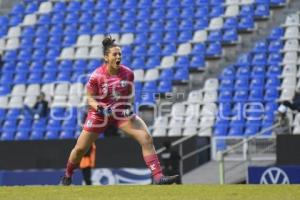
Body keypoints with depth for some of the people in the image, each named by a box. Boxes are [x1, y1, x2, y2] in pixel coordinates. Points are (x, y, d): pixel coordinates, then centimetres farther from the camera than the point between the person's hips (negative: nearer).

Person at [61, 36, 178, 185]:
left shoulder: (128, 73, -10)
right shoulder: (97, 76, -19)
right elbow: (90, 98, -9)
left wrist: (128, 105, -13)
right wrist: (99, 108, -28)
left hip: (122, 112, 2)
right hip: (100, 113, -2)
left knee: (147, 139, -17)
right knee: (80, 149, 6)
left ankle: (158, 177, -17)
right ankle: (67, 175, 35)